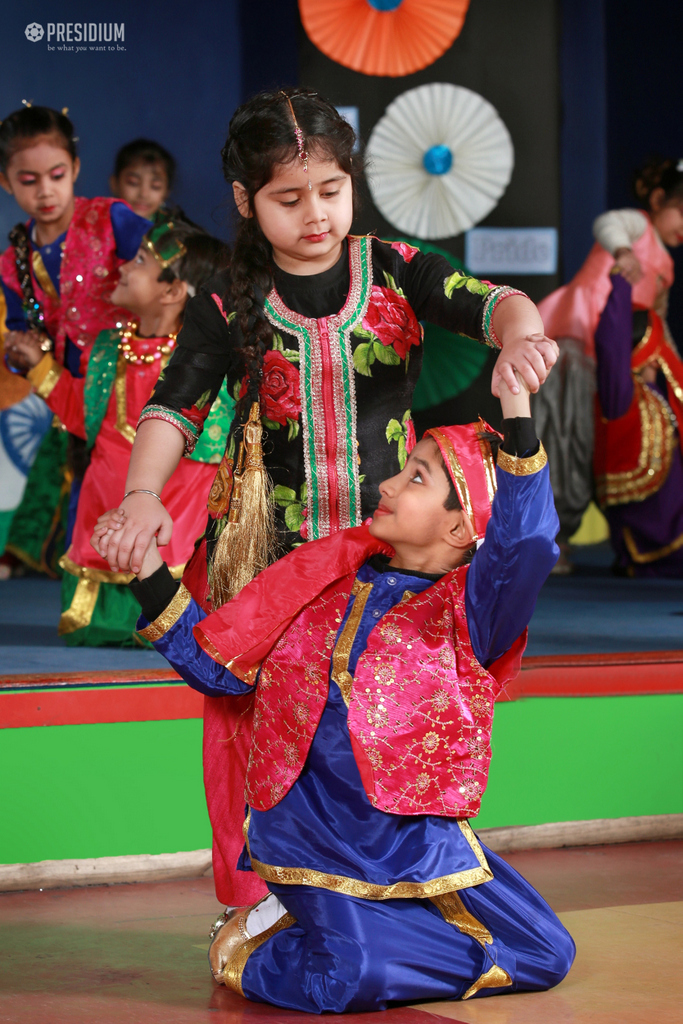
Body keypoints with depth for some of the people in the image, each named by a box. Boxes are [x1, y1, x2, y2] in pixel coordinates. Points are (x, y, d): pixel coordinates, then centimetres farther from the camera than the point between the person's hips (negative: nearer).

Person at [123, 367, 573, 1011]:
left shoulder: (470, 611, -5)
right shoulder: (322, 577, 6)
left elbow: (524, 549, -29)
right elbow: (217, 667, 12)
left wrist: (516, 419, -39)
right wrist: (151, 577, 2)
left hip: (417, 831, 2)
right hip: (315, 828, -2)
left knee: (544, 956, -4)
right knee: (356, 974, -28)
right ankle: (256, 946, 4)